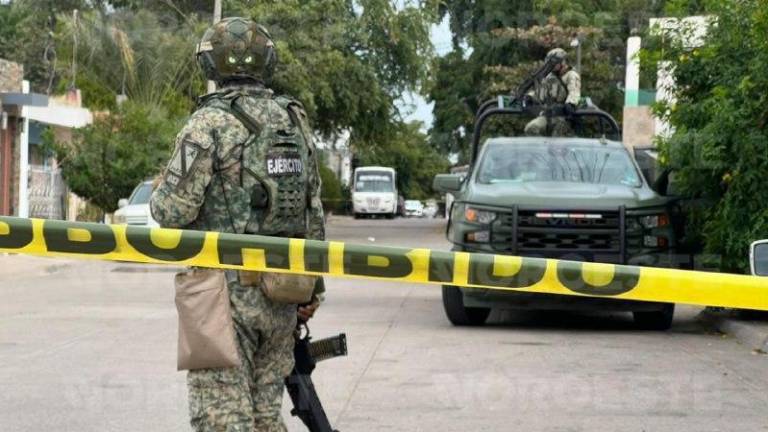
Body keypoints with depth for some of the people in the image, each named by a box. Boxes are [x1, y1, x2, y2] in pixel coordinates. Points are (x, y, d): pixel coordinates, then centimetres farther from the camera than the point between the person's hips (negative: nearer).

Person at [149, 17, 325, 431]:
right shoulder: (294, 121, 9)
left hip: (227, 289, -6)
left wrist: (160, 195, 9)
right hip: (280, 292, 6)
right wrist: (314, 284, 20)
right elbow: (314, 213, 13)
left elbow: (172, 210, -14)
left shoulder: (209, 123, -11)